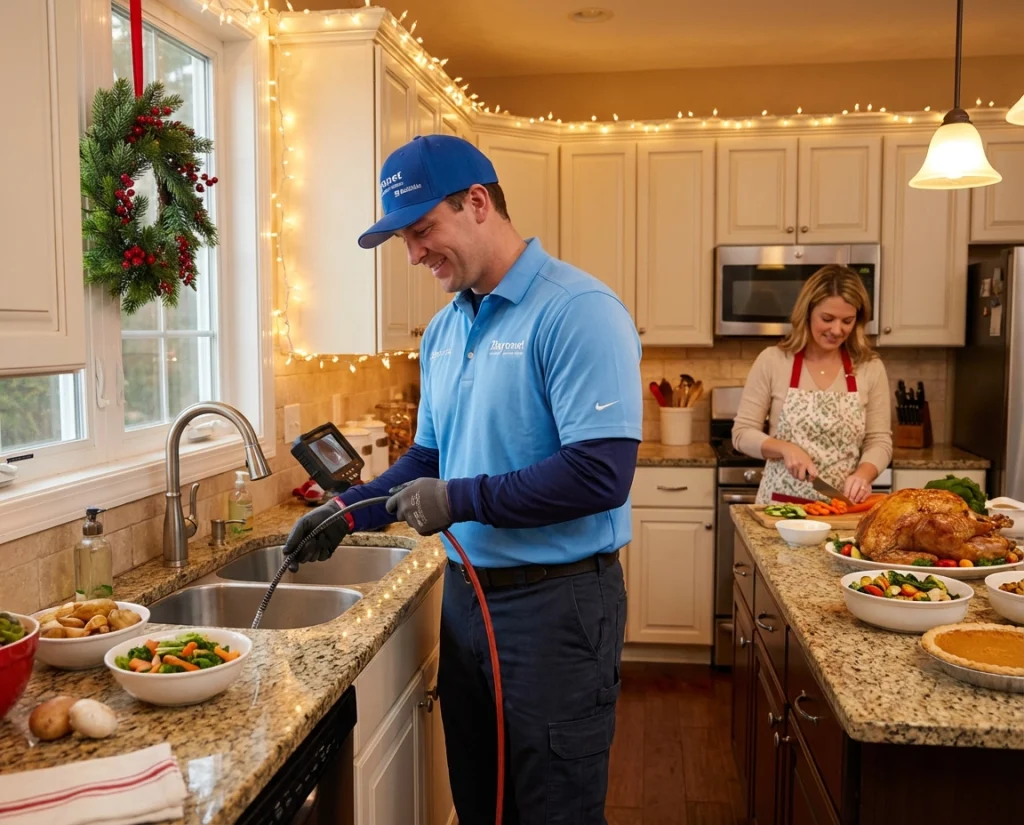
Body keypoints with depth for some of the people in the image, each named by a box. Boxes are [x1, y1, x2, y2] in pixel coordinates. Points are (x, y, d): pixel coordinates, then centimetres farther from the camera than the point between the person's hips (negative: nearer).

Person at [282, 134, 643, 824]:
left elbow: (601, 474, -24)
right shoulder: (444, 329, 9)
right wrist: (351, 510, 1)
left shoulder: (579, 311, -17)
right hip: (465, 591, 8)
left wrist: (462, 501, -20)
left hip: (557, 599, -7)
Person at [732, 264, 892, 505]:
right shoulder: (772, 361, -2)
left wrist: (863, 474, -14)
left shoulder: (871, 368, 3)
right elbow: (742, 433, 0)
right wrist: (785, 448, -16)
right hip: (782, 503, -2)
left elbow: (879, 441, 5)